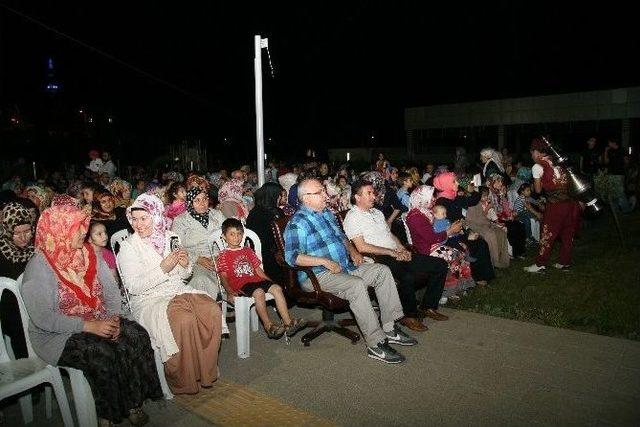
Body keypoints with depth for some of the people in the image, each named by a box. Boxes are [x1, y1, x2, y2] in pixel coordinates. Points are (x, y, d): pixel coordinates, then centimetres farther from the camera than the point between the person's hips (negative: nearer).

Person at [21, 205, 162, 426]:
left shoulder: (89, 254, 4)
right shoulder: (39, 267, -15)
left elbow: (111, 290, 6)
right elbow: (43, 317, -21)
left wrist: (114, 316, -12)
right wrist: (89, 326, -24)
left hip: (98, 322, 6)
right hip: (58, 335, -6)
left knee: (137, 336, -19)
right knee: (103, 354, -31)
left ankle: (133, 403, -7)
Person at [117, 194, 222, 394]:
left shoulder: (169, 237, 8)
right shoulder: (129, 246, -5)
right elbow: (133, 287, -13)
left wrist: (185, 265, -7)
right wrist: (163, 269, -21)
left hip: (178, 291, 5)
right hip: (149, 300, -5)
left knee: (213, 310, -22)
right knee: (185, 320, -32)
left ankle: (207, 370, -7)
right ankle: (184, 381, -13)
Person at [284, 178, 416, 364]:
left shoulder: (327, 213, 18)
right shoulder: (297, 223, -11)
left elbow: (341, 236, 31)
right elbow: (292, 257, -21)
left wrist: (352, 251, 10)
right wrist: (324, 261, -25)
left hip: (345, 267, 9)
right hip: (317, 275, -9)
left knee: (382, 270, -2)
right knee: (357, 285, -33)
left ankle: (389, 328, -2)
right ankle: (376, 345, -25)